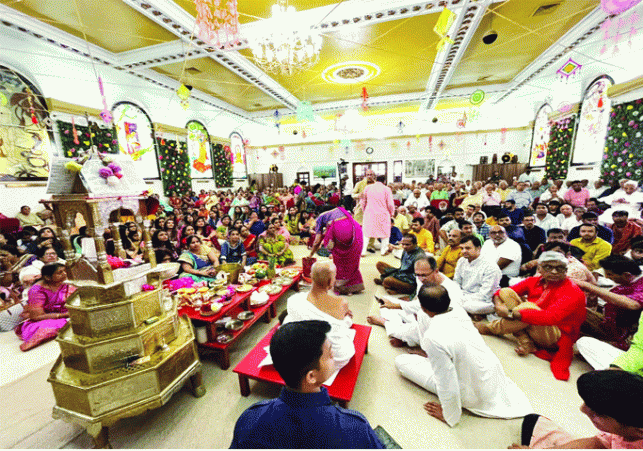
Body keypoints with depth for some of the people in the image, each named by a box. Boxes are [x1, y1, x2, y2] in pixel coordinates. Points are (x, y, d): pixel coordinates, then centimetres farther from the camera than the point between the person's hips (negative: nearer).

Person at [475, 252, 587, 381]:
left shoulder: (572, 292, -18)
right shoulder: (534, 281, -3)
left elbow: (550, 317, -36)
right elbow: (501, 292, -5)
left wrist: (511, 313, -37)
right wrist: (498, 304, -28)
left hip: (557, 338, -6)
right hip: (533, 328, 6)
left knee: (527, 306, -33)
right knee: (506, 292, -11)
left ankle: (488, 328, -11)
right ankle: (527, 345, -17)